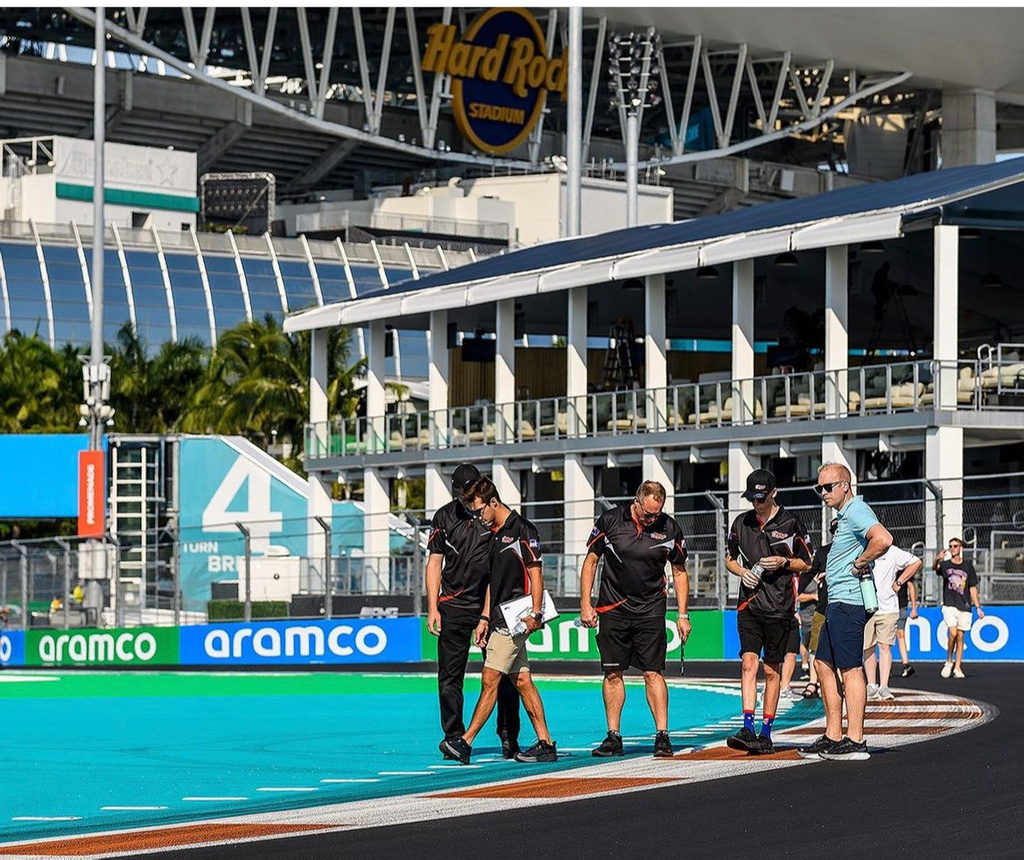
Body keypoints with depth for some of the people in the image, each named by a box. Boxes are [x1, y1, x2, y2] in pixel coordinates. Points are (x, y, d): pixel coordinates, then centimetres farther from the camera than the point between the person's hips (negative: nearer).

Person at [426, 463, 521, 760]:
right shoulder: (444, 517, 7)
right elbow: (435, 563, 9)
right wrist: (433, 608, 1)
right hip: (453, 607, 1)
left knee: (502, 675, -1)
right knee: (450, 677, -1)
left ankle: (509, 737, 8)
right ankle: (454, 738, 6)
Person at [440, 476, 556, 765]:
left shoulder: (522, 530, -10)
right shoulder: (495, 535, 17)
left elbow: (535, 573, -13)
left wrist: (535, 614, -19)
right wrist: (485, 618, 16)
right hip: (501, 619, 9)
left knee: (490, 679, -10)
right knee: (522, 681, 7)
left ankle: (465, 742, -11)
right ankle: (545, 744, 9)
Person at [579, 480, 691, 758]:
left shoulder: (669, 529, -3)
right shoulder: (609, 521, -5)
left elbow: (679, 571, 7)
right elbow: (590, 561, 4)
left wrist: (683, 615, 3)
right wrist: (586, 605, -1)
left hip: (651, 610, 0)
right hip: (613, 609, 1)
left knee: (653, 673, -5)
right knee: (612, 673, 3)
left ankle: (662, 736, -2)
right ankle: (613, 737, 10)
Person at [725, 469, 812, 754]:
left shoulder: (791, 523, 0)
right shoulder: (741, 522, 9)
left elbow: (807, 563, 7)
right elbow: (729, 559, 20)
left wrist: (784, 562, -12)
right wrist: (742, 571, -1)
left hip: (779, 607, -2)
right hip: (749, 604, 2)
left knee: (772, 670, 4)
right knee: (749, 662, -12)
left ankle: (766, 733, 10)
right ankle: (748, 729, -18)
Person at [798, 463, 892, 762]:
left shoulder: (856, 510, -13)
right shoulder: (844, 515, 19)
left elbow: (883, 539, -31)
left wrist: (859, 564, -18)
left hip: (848, 601, -11)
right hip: (837, 602, 11)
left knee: (850, 668, -9)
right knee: (824, 665, 13)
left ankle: (855, 742, -8)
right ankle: (833, 737, 16)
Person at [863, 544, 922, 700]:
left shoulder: (891, 552, 4)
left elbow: (916, 562, 13)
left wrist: (899, 582, 6)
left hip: (887, 608, -1)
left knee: (885, 646, -7)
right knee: (868, 648, 5)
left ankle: (884, 687, -9)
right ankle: (871, 686, 15)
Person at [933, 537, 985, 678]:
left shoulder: (968, 566, 9)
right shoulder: (945, 564, 3)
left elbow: (973, 588, 12)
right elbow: (935, 568, -21)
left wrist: (978, 607, 7)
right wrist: (938, 560, -44)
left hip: (964, 606, 2)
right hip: (949, 604, -2)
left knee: (960, 636, 3)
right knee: (953, 633, -16)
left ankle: (957, 667, 8)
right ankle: (949, 662, 3)